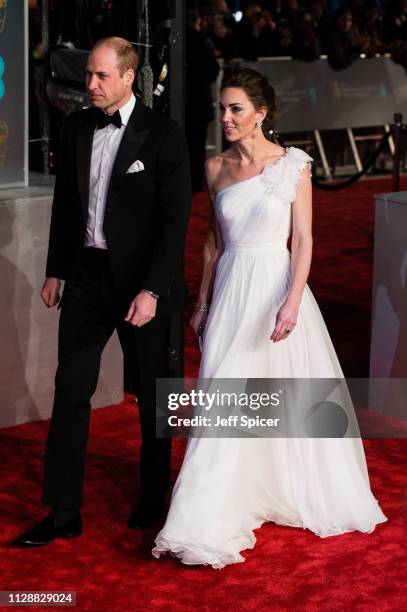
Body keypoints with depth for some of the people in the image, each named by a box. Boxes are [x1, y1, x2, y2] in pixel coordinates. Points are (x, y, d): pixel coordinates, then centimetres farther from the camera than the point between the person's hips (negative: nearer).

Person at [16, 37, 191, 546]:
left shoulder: (163, 135, -11)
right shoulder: (76, 127, 4)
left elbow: (175, 220, -14)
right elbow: (64, 203, 13)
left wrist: (152, 290, -19)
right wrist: (55, 271, 12)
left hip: (141, 280, -4)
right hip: (85, 275, 4)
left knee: (151, 393, 11)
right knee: (70, 391, 1)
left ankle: (153, 495, 29)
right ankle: (63, 512, 6)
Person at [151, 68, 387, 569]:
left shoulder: (293, 165, -5)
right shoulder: (216, 168, 6)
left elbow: (303, 239, -8)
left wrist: (292, 301, -18)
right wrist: (203, 301, 14)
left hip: (276, 283, -3)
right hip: (230, 288, 3)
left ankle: (302, 494, 28)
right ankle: (210, 521, 7)